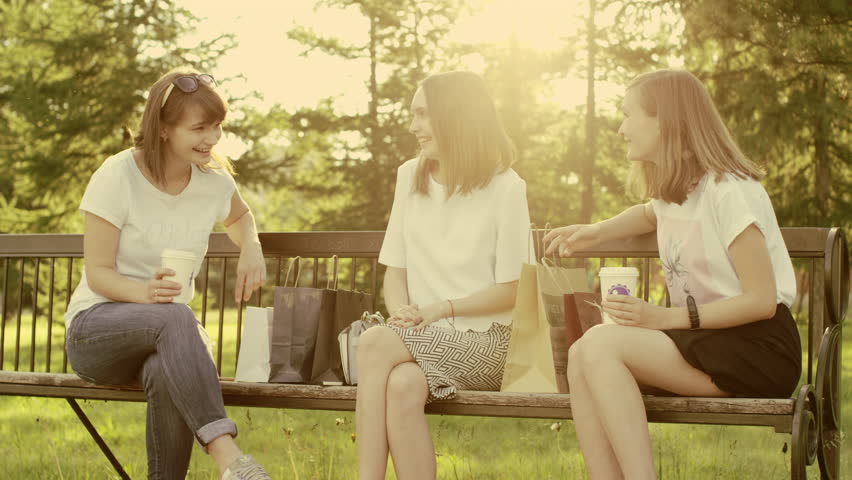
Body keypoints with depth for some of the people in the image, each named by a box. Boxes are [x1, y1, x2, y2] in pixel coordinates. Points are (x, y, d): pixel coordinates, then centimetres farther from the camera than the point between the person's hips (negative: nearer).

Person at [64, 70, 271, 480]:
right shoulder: (118, 176, -11)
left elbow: (240, 217, 28)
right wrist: (144, 292, -33)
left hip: (164, 336, 3)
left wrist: (251, 248, 4)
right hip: (93, 329, -3)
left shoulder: (215, 180, 2)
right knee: (174, 318, -39)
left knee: (168, 376, -38)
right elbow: (98, 273, -11)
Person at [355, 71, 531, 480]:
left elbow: (508, 292, -3)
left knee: (375, 344, -31)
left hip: (482, 342, -3)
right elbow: (395, 269, 11)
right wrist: (401, 311, -10)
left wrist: (441, 309, -14)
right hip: (422, 340, 3)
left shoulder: (505, 188, -3)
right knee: (403, 386, -33)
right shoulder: (410, 176, 12)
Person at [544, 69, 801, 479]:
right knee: (581, 357, -17)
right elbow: (651, 214, 40)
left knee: (600, 345, -26)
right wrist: (595, 231, 21)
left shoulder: (729, 191, -13)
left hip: (759, 352, -8)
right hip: (704, 344, 8)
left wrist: (666, 317, -21)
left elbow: (762, 301, -18)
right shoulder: (672, 192, 13)